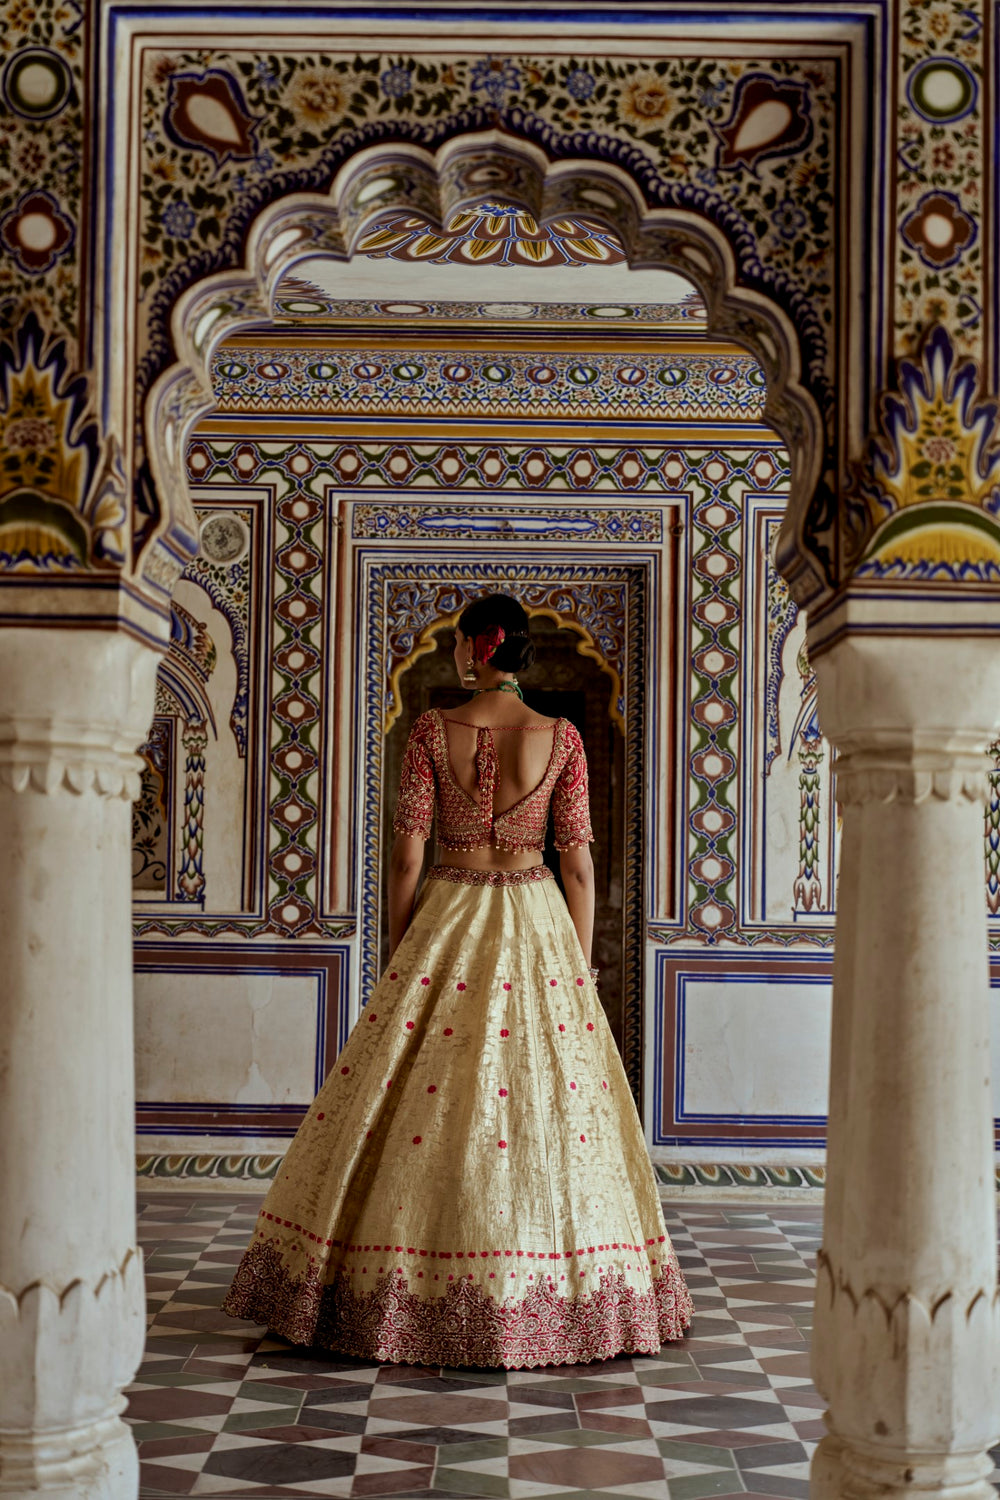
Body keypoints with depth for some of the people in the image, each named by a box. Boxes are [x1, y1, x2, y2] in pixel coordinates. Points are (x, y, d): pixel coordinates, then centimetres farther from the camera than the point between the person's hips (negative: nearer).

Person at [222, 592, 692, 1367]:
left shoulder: (432, 730, -4)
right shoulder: (562, 737, -1)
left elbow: (406, 855, -4)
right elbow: (579, 862, -1)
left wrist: (398, 955, 6)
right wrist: (580, 966, 7)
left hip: (447, 921, -1)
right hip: (536, 924, 1)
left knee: (416, 1097, 5)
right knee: (553, 1095, 7)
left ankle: (420, 1296, 10)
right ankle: (538, 1289, 12)